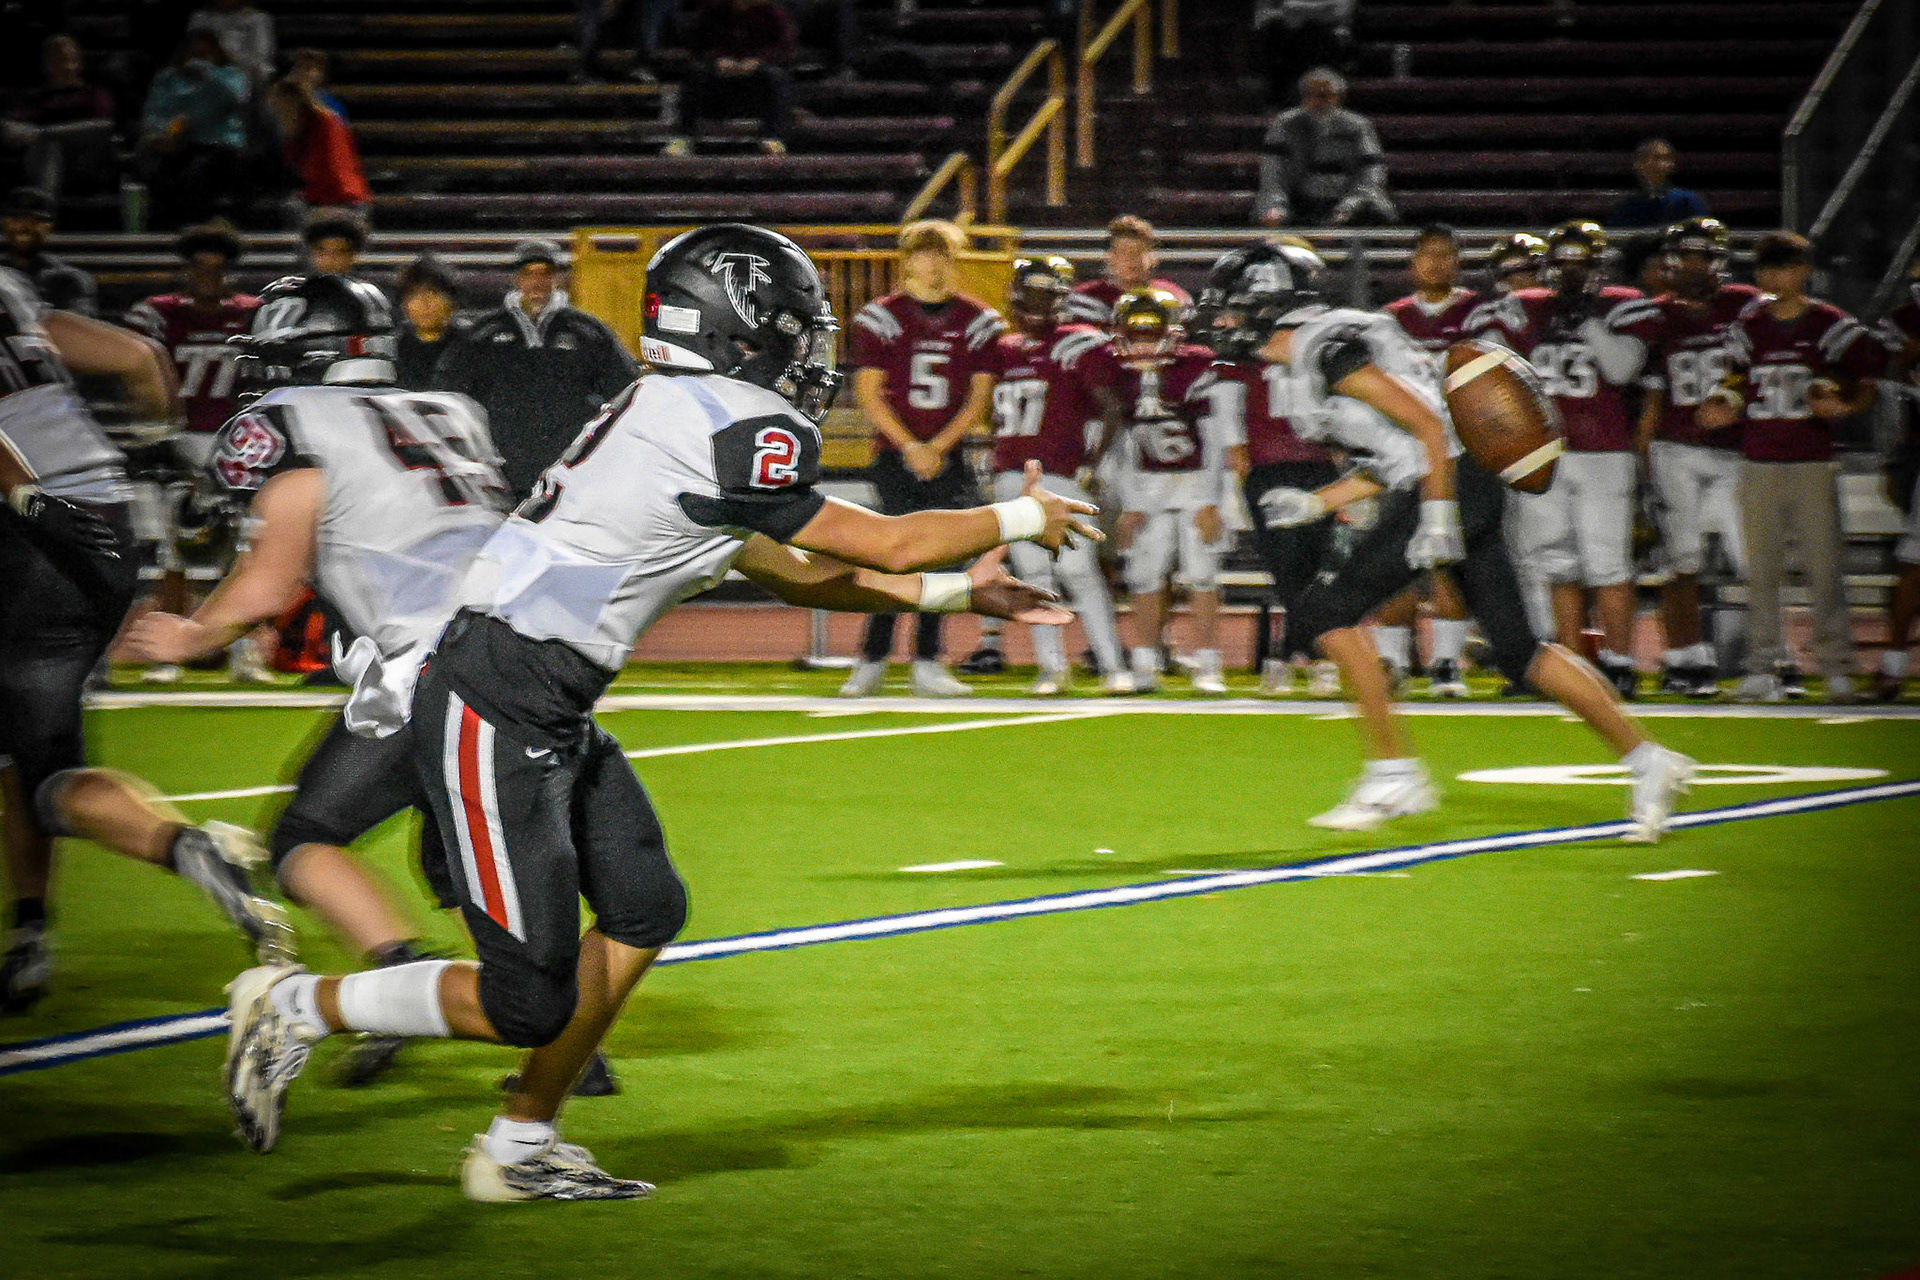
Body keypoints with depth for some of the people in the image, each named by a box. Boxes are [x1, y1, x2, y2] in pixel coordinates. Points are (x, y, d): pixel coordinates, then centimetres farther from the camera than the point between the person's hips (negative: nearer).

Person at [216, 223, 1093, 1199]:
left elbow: (794, 574, 23)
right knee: (529, 1003, -7)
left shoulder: (683, 418, 15)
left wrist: (958, 593, 23)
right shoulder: (738, 430, -16)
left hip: (553, 715, 10)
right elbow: (880, 547, -6)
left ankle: (520, 1151, 20)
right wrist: (1020, 518, 9)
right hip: (494, 717, -10)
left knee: (644, 910, 13)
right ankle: (299, 1007, 8)